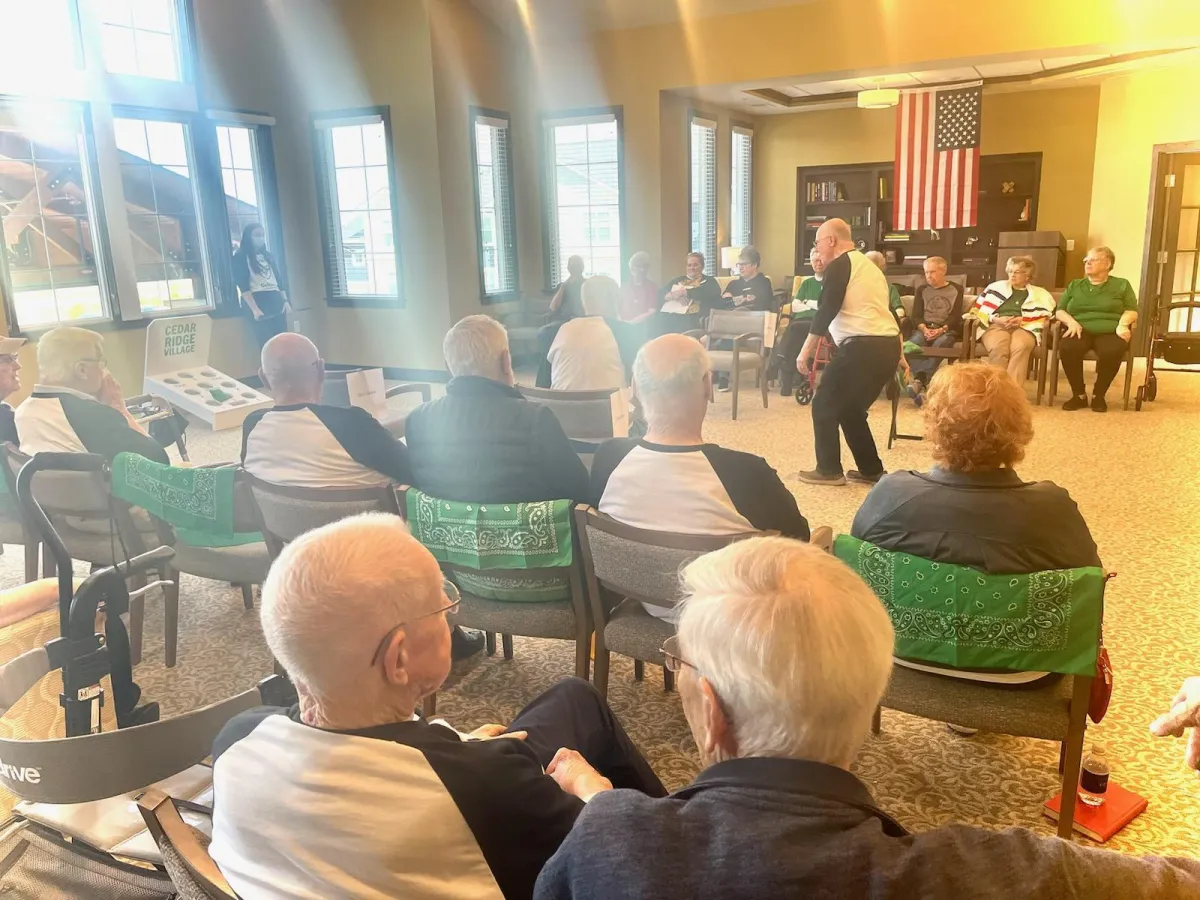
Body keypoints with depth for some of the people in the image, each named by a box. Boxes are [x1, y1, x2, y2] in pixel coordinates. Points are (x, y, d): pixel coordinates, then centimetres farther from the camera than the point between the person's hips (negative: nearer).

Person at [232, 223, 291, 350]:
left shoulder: (268, 256, 19)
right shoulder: (240, 257, 1)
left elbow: (280, 280, 19)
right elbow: (243, 286, -8)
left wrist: (285, 301, 6)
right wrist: (254, 309, -18)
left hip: (276, 302, 6)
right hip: (258, 302, -6)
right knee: (266, 345, -9)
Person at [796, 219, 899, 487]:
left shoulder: (839, 265, -3)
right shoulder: (869, 266, 23)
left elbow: (826, 311, -11)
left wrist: (805, 351, -8)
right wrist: (899, 355, 31)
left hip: (863, 346, -9)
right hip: (888, 346, 9)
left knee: (824, 405, 4)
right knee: (851, 408, 19)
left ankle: (829, 470, 7)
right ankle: (871, 470, 19)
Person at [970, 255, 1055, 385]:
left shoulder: (1040, 294, 24)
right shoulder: (996, 287, 24)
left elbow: (1046, 316, 9)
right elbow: (978, 310, 16)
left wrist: (1022, 320, -7)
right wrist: (996, 319, -2)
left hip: (1025, 328, 0)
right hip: (996, 325, 0)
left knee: (1020, 347, -39)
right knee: (997, 348, -38)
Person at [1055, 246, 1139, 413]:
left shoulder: (1122, 285, 18)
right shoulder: (1074, 285, 23)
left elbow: (1132, 311, 9)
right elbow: (1059, 311, 16)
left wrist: (1122, 324, -13)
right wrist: (1071, 321, -7)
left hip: (1110, 332, -1)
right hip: (1081, 331, 1)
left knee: (1111, 351, -38)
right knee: (1067, 348, -36)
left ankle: (1098, 395, -16)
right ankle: (1079, 395, -20)